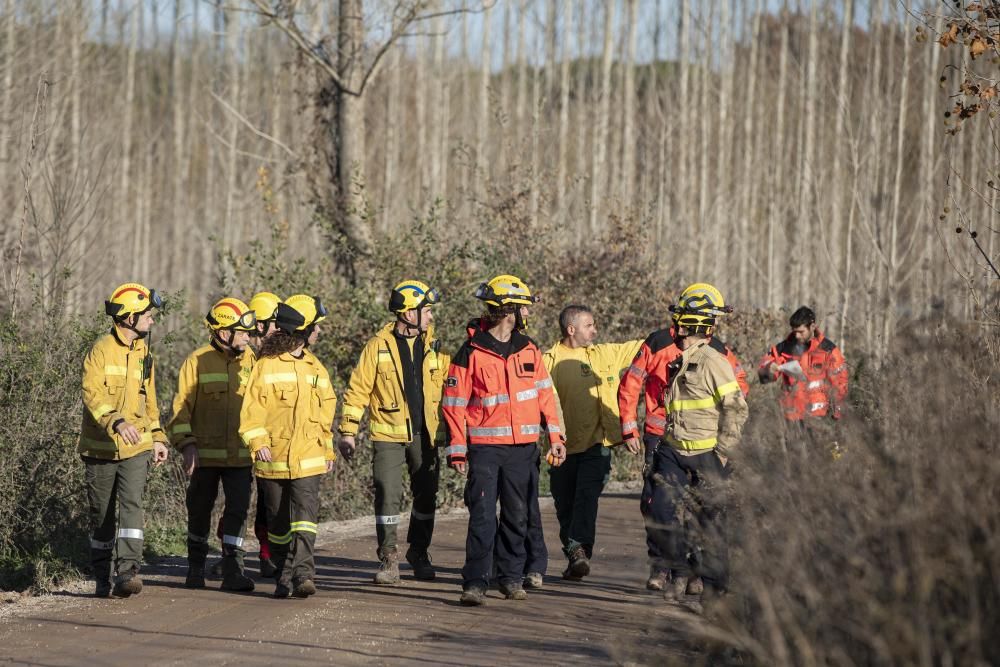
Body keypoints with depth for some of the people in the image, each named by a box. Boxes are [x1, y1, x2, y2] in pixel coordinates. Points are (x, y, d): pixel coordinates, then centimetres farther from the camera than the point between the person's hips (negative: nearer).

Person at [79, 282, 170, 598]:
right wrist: (116, 422, -34)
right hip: (101, 445, -3)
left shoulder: (144, 353, 14)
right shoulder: (102, 350, -7)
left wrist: (157, 437, 18)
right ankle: (102, 579, 17)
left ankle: (127, 572, -23)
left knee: (131, 504, -16)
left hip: (136, 446, 3)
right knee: (101, 514, 6)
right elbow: (92, 394, -20)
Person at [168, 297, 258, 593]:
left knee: (238, 511, -5)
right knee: (200, 511, 9)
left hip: (240, 456, 2)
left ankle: (232, 571, -3)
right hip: (205, 454, -2)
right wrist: (187, 445, -12)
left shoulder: (250, 361, 6)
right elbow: (181, 407, -2)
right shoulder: (197, 361, -3)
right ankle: (196, 569, 24)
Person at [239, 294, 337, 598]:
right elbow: (252, 408, -6)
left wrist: (328, 448, 23)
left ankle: (303, 573, -23)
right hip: (273, 459, -2)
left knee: (305, 515, -14)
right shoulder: (266, 366, -3)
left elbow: (326, 409, 22)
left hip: (307, 459, 2)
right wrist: (257, 441, -18)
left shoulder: (314, 367, 14)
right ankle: (284, 575, 17)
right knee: (278, 523, 7)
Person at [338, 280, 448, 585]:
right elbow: (357, 390, -2)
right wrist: (348, 431, -5)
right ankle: (388, 559, 1)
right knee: (388, 496, -7)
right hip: (389, 434, -4)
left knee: (426, 496, 11)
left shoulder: (434, 346, 4)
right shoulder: (379, 346, -6)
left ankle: (419, 552, 28)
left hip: (425, 434, 4)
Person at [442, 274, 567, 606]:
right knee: (482, 516, -10)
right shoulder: (471, 352, -5)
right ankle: (475, 583, -9)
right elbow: (454, 403, -3)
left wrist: (555, 436, 8)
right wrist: (457, 449, -7)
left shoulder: (529, 349, 9)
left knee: (517, 516, 10)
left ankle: (511, 577, 21)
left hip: (522, 447, 4)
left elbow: (545, 393, 14)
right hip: (484, 447, -4)